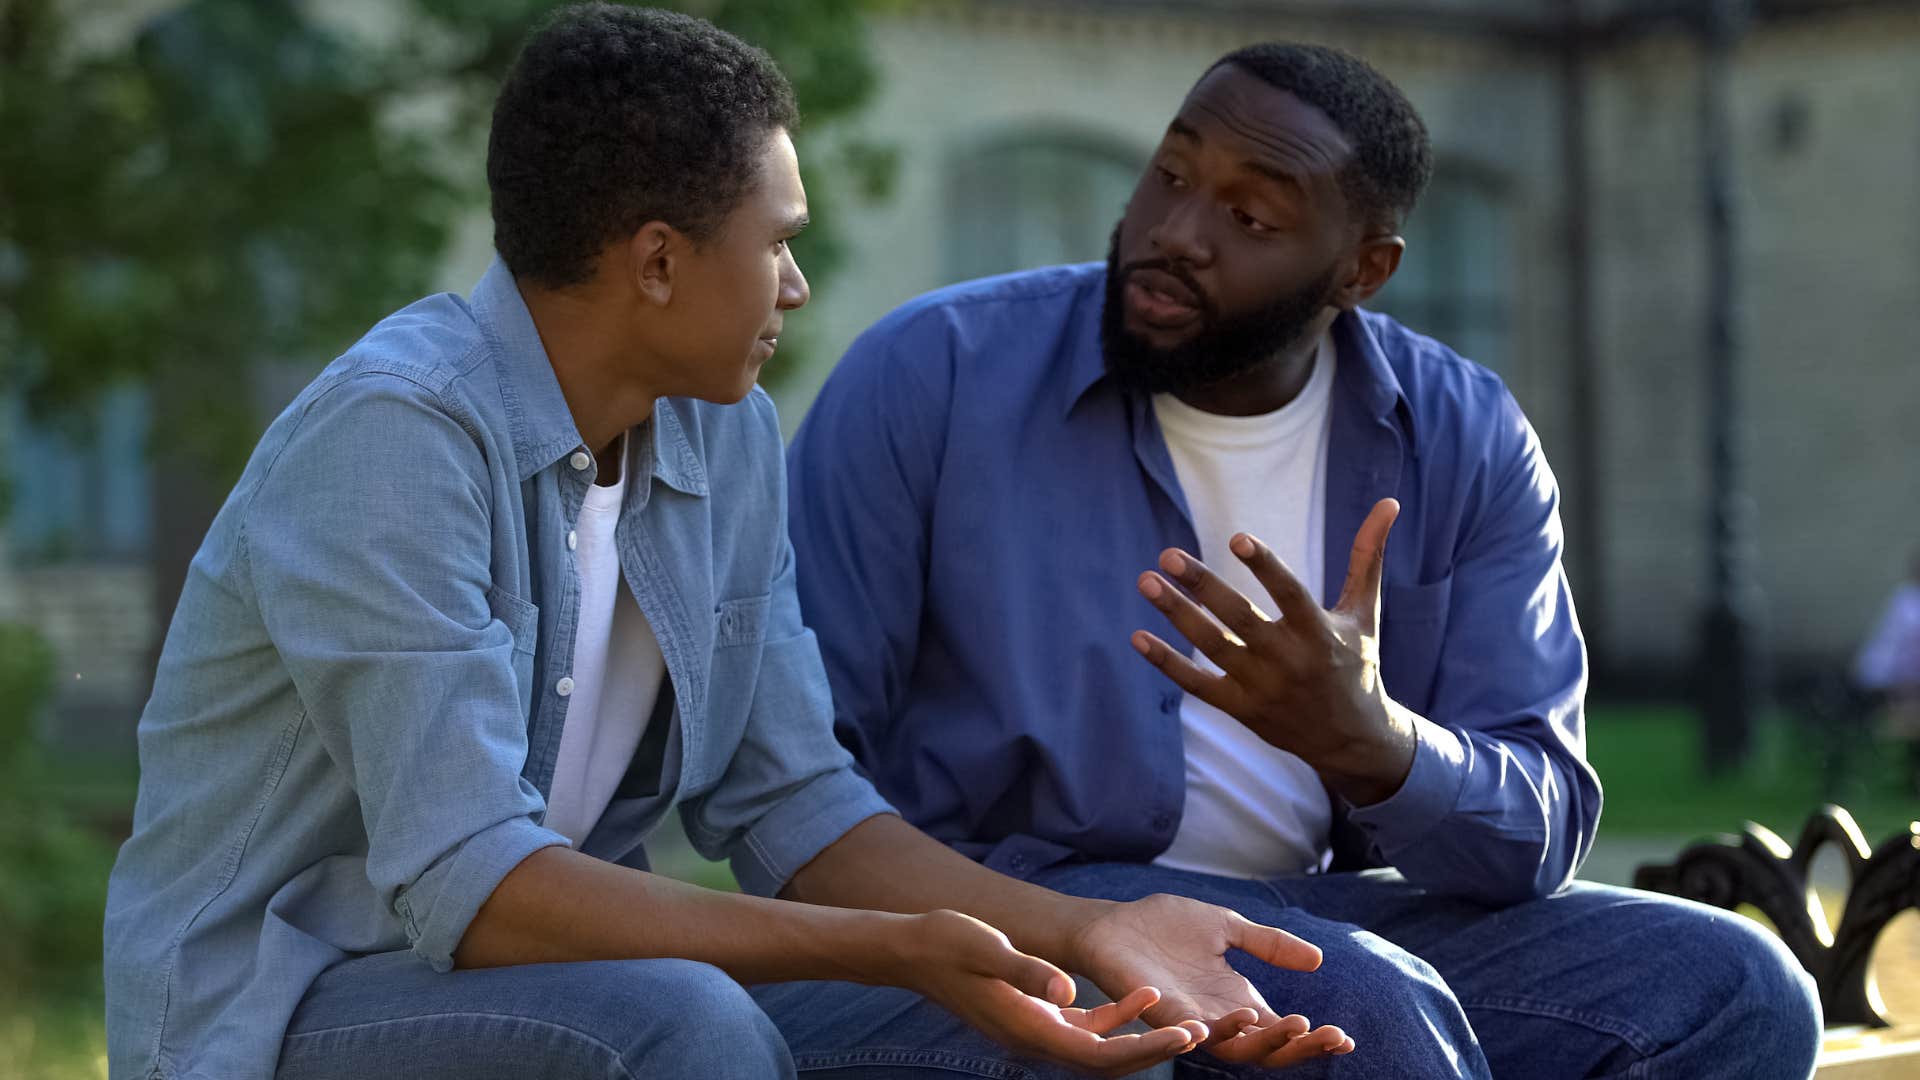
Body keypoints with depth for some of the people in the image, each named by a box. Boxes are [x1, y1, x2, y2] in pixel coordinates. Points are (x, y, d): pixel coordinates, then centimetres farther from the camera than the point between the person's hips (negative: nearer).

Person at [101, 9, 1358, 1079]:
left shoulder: (729, 442, 2)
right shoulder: (402, 432, -23)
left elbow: (791, 806, 4)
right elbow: (465, 884, -28)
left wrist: (1086, 929, -11)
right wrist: (896, 950, -32)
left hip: (546, 970, 7)